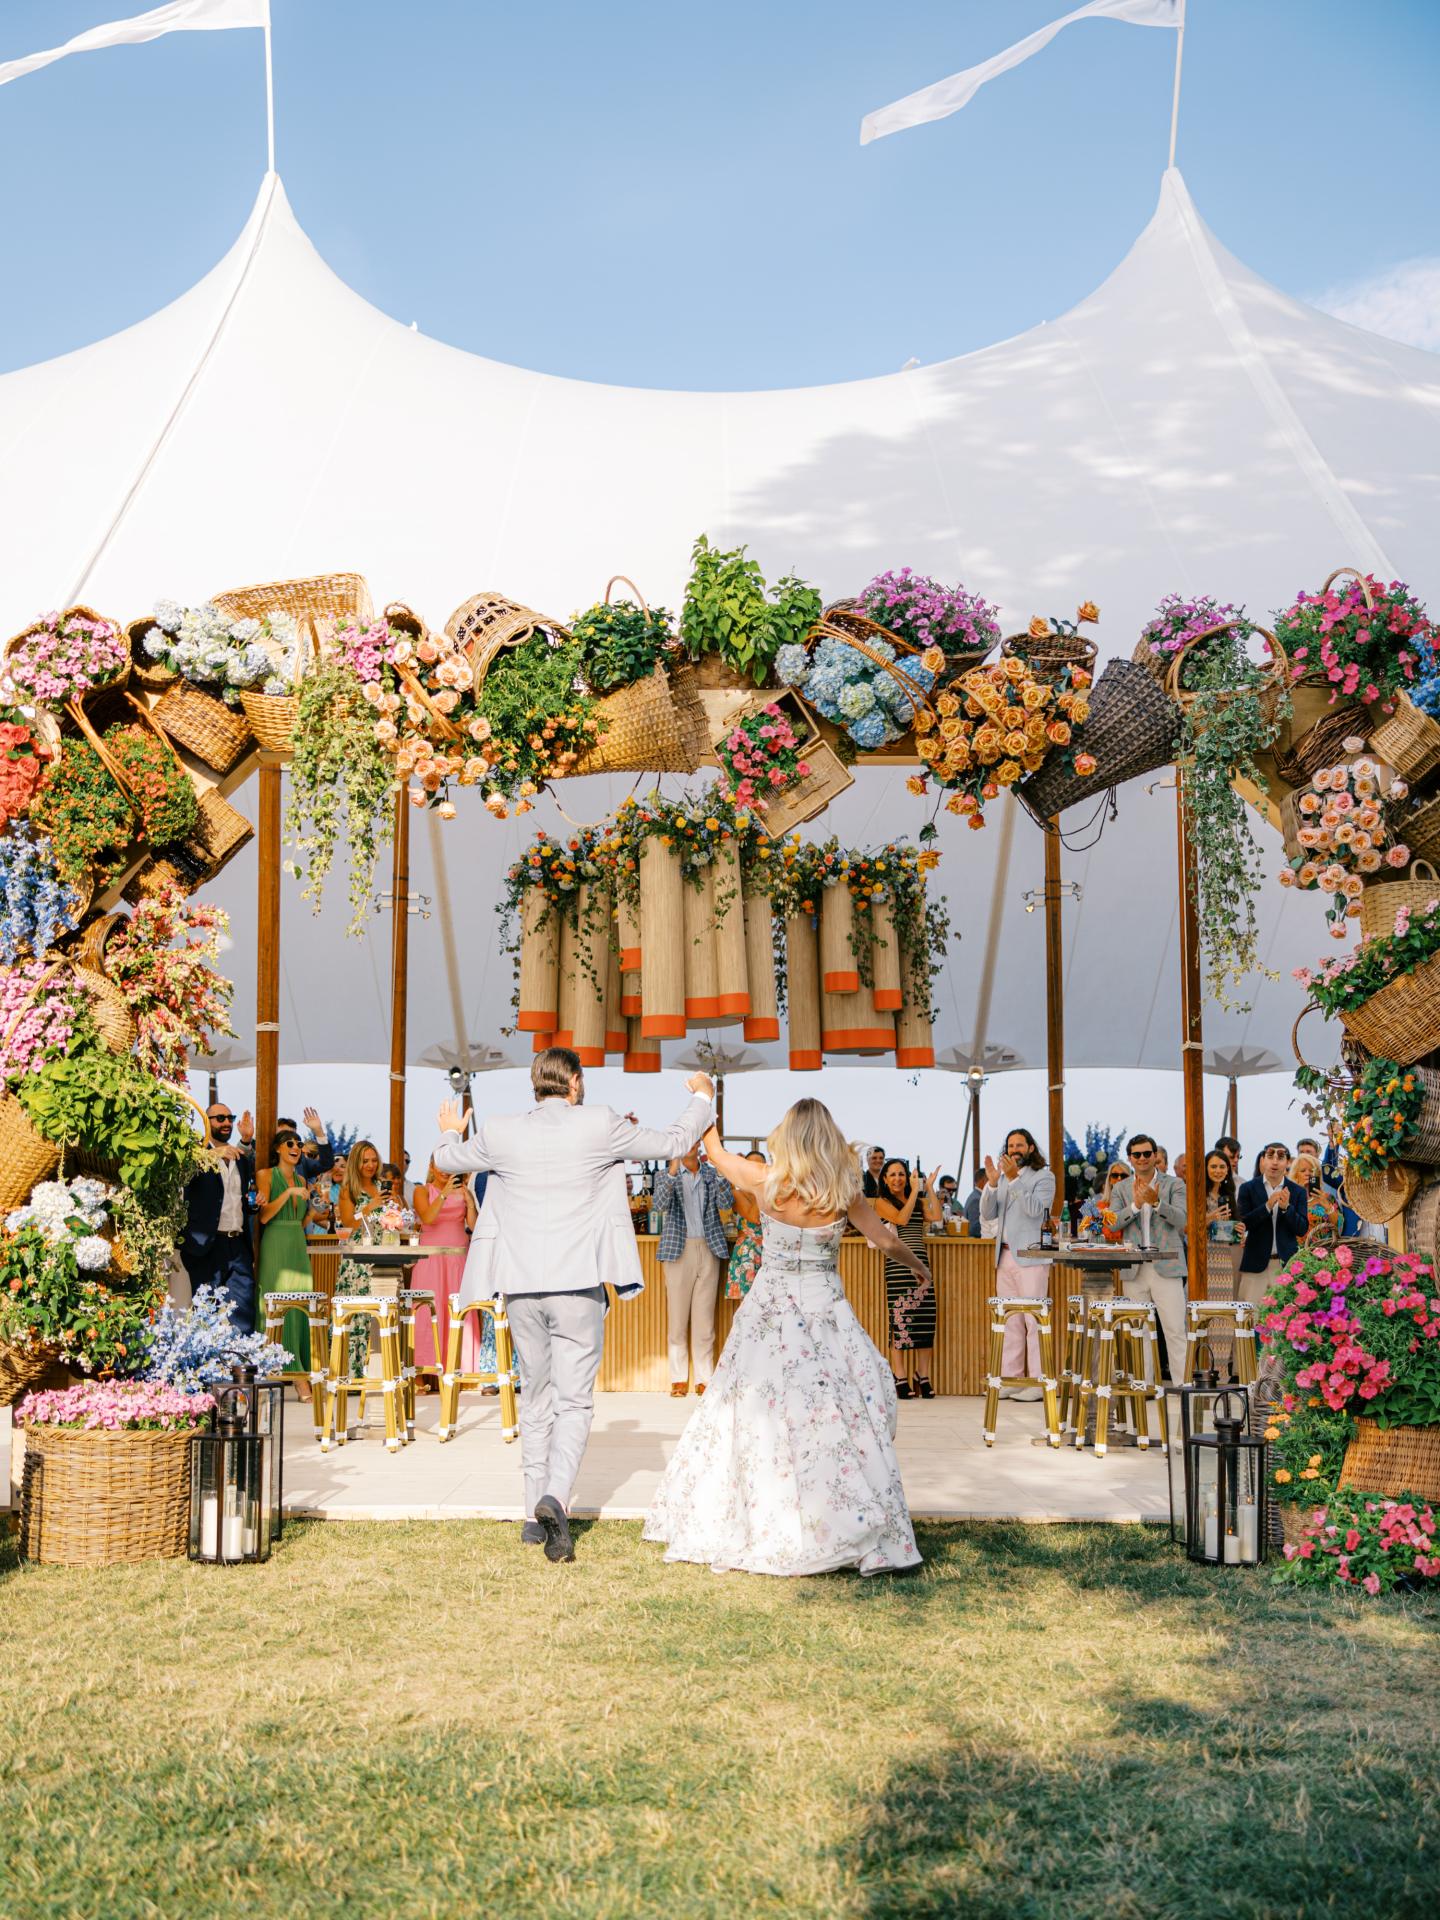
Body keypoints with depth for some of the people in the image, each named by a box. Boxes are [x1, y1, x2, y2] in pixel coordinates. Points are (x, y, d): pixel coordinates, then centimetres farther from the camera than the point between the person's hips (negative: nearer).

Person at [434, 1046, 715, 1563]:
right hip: (579, 1286, -3)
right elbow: (674, 1143, 8)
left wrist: (449, 1131, 43)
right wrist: (702, 1098, 26)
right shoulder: (600, 1126, -5)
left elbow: (447, 1160, 20)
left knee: (536, 1396, 17)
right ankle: (555, 1496, -21)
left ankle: (535, 1513, 20)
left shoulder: (500, 1133, 1)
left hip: (521, 1287, 3)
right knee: (574, 1400, 1)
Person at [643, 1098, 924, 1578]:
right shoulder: (844, 1193, -6)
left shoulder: (765, 1182, -5)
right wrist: (916, 1264, 24)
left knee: (754, 1417, 9)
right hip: (825, 1312, -1)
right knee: (838, 1419, 1)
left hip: (769, 1308, 1)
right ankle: (864, 1529, 0)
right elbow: (886, 1240, 4)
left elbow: (714, 1149, 11)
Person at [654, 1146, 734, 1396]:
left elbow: (725, 1202, -7)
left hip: (709, 1250, 2)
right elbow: (660, 1205, -14)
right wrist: (673, 1170, -26)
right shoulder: (665, 1175, 4)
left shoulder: (712, 1173, 9)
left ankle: (704, 1379, 7)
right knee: (678, 1316, 1)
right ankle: (679, 1379, 5)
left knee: (705, 1317, 3)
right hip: (679, 1250, -2)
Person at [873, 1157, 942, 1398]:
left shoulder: (919, 1201, 19)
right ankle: (900, 1380, -4)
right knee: (900, 1320, -8)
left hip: (920, 1264, 5)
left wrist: (929, 1188, 5)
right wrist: (915, 1191, -4)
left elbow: (936, 1216, 2)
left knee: (926, 1320, -1)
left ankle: (923, 1377, 6)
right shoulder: (882, 1202, 6)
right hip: (897, 1266, -5)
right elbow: (902, 1218, -10)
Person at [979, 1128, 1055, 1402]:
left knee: (1033, 1319, -8)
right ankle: (1010, 1379, 11)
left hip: (1030, 1256, -6)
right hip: (1005, 1256, 6)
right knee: (1010, 1320, 8)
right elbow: (987, 1214, 9)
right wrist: (992, 1183, -6)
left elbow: (1036, 1210, -15)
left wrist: (1014, 1179, -20)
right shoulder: (1003, 1178, 17)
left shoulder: (1044, 1177, 0)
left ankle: (1038, 1382, -6)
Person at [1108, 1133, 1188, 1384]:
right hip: (1134, 1269, 3)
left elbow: (1180, 1219, -8)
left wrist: (1156, 1202, -23)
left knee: (1175, 1330, -7)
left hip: (1166, 1266, -3)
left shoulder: (1174, 1184, 5)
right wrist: (1136, 1205, -15)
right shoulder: (1120, 1189, 12)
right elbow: (1112, 1223, -1)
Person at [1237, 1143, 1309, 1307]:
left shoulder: (1297, 1192, 7)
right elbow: (1242, 1224, -4)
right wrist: (1268, 1206, -16)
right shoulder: (1248, 1188, 4)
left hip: (1286, 1263, 1)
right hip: (1256, 1263, -1)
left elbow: (1302, 1230, 2)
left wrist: (1286, 1207, -14)